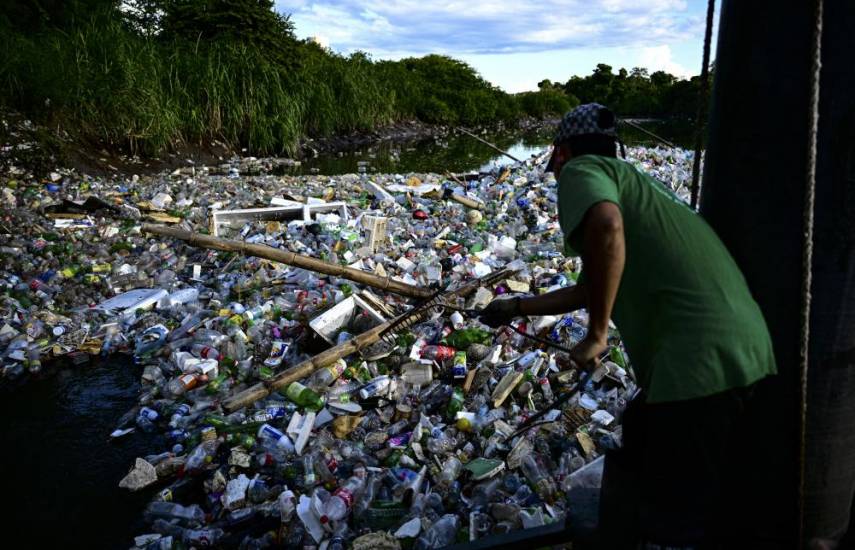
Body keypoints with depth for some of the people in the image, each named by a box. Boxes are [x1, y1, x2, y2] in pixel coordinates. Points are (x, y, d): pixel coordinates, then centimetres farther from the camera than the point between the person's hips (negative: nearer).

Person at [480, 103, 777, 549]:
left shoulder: (582, 169, 0)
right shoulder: (632, 182, 27)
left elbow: (607, 227, -26)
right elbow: (591, 289, 35)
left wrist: (595, 335, -16)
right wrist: (516, 308, 45)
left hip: (698, 363, -10)